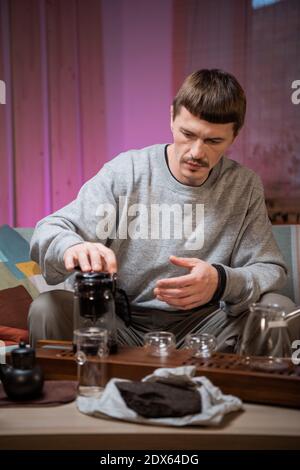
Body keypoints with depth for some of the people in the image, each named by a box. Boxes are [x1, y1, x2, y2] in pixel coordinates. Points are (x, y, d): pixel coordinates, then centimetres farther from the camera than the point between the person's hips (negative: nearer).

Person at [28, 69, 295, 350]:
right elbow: (48, 231, -12)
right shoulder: (124, 172, -7)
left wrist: (222, 281, -27)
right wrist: (73, 248, -39)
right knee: (46, 309, -27)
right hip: (121, 325, -1)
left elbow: (271, 271, -3)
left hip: (200, 327, 2)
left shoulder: (245, 187, -1)